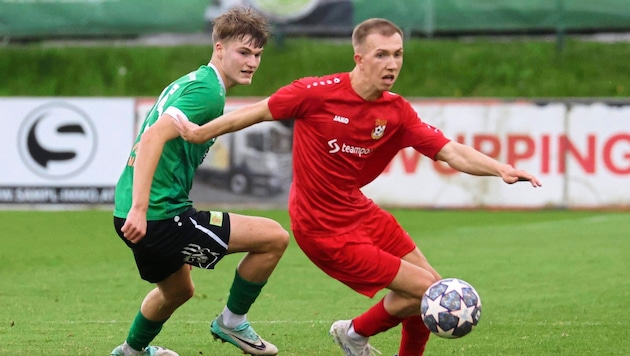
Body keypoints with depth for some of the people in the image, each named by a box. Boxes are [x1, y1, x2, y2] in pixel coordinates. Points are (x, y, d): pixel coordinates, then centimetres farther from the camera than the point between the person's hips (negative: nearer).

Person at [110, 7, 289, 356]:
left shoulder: (189, 82, 17)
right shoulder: (208, 91, -15)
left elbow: (151, 139, 25)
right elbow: (153, 137, -27)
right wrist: (139, 209, -32)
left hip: (144, 213, 11)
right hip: (161, 217, -11)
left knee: (179, 290, 35)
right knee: (274, 237, -9)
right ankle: (232, 322, 7)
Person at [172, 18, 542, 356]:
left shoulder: (397, 113, -5)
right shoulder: (318, 93, -19)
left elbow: (451, 152, -13)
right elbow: (257, 112, -6)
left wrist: (500, 169, -29)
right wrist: (200, 133, 3)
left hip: (359, 212, 7)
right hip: (326, 230, -7)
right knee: (423, 290, -8)